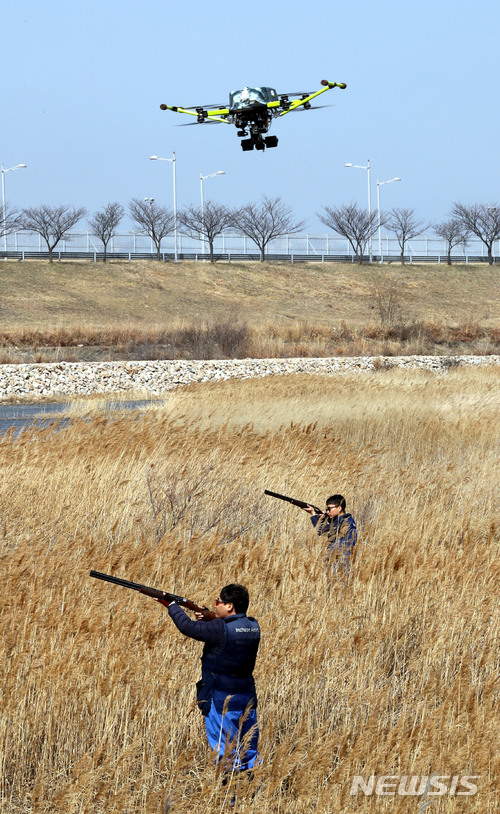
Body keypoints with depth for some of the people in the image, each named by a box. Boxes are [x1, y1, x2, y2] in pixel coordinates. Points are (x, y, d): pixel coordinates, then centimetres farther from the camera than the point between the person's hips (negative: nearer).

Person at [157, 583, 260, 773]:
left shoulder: (221, 629, -18)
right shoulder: (252, 627, 5)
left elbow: (187, 626, -13)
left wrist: (171, 605, 2)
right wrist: (208, 620, 8)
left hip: (223, 700, -7)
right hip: (248, 698, 7)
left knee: (226, 753, -2)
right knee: (248, 751, 12)